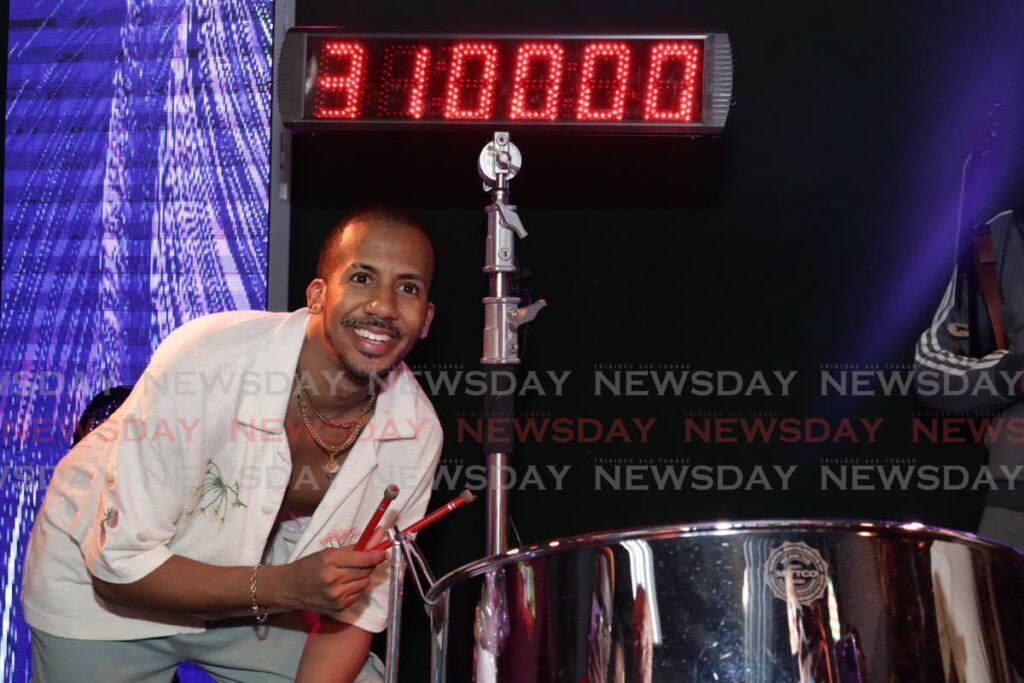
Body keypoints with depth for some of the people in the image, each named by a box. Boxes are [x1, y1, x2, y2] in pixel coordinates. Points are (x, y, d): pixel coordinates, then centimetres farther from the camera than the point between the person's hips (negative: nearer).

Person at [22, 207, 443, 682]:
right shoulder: (205, 363, -34)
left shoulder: (415, 432, -20)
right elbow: (122, 562, -27)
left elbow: (357, 603, -8)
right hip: (100, 583, -4)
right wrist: (283, 587, -37)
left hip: (245, 597, 4)